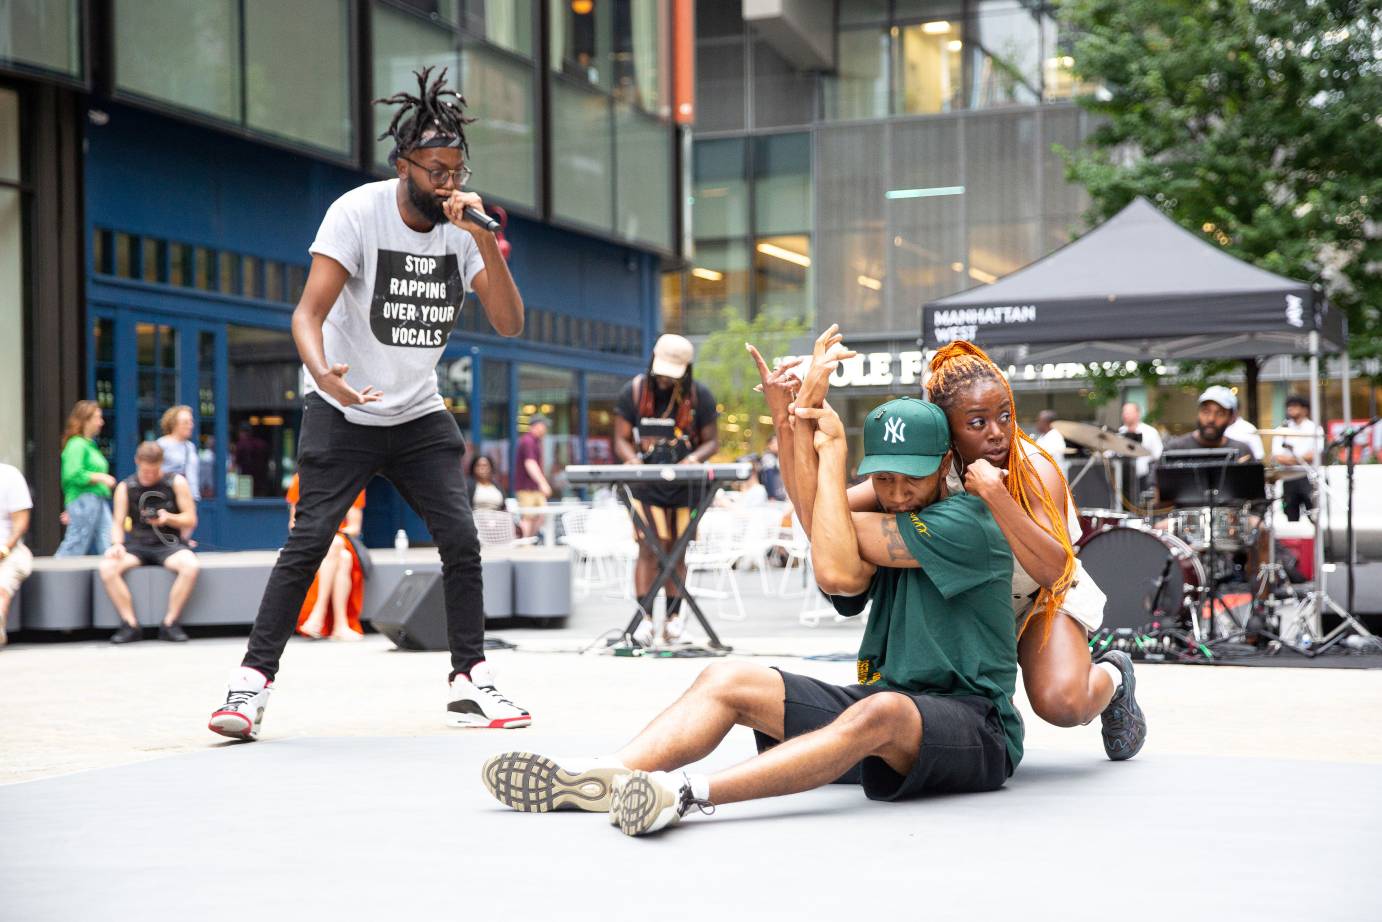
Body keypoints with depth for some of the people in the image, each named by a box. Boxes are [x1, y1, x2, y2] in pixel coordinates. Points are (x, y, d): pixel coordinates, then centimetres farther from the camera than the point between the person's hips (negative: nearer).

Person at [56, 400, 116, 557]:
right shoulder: (76, 445, -10)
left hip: (99, 501, 9)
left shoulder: (90, 444, 18)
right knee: (75, 549, -5)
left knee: (107, 547, 1)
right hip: (84, 501, -9)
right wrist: (100, 477, -15)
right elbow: (74, 475, -20)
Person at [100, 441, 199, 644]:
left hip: (168, 544, -1)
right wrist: (117, 544, -16)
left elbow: (191, 520, 4)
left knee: (191, 566, -34)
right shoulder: (126, 487, 6)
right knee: (107, 567, -28)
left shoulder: (177, 483, 2)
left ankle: (169, 624, -19)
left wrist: (168, 518, -15)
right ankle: (130, 625, -17)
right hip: (137, 545, 1)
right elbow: (118, 523, 5)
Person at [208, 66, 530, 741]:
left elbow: (508, 324, -9)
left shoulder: (465, 226, -5)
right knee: (309, 540, -12)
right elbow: (308, 313, -22)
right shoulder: (357, 212, -16)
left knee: (461, 539, -5)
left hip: (420, 415, 4)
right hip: (342, 411, -4)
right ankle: (252, 681, -3)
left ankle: (471, 684, 6)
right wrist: (322, 372, -42)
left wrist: (487, 245, -23)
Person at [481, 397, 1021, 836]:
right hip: (876, 700, 8)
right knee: (727, 681, -6)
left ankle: (689, 793, -56)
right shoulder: (889, 527, 16)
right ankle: (607, 776, -30)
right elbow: (842, 579, -8)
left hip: (972, 729, -8)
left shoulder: (967, 523, -8)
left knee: (882, 712, -40)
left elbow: (834, 563, -14)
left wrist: (831, 453, -5)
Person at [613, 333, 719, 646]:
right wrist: (633, 459, -19)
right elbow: (622, 439, 3)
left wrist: (693, 459, -18)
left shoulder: (700, 395, 1)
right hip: (646, 485, -1)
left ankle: (673, 615, 18)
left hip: (685, 486, 1)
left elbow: (712, 441, 3)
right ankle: (645, 618, -12)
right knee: (649, 550, -12)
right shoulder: (633, 392, 1)